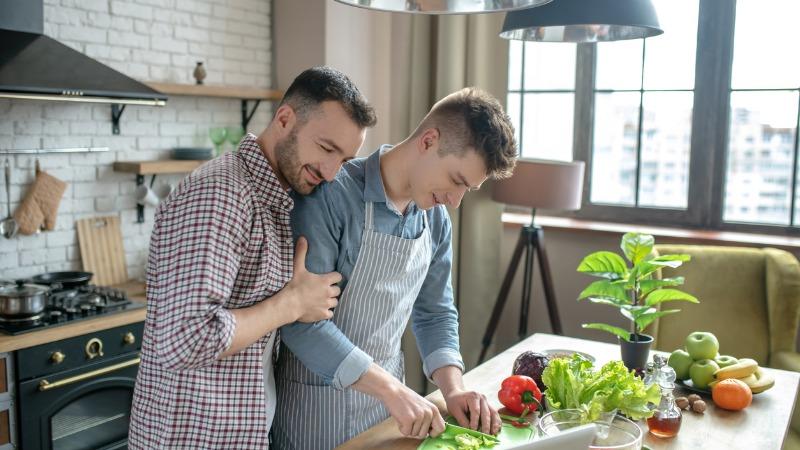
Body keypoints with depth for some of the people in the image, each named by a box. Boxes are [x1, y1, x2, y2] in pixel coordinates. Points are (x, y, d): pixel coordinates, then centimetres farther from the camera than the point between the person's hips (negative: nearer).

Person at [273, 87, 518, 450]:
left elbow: (434, 312, 8)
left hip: (386, 394, 6)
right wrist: (391, 389, -28)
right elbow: (300, 319, -26)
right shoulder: (332, 196, -22)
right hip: (317, 404, -6)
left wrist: (453, 389, -6)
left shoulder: (435, 218, 0)